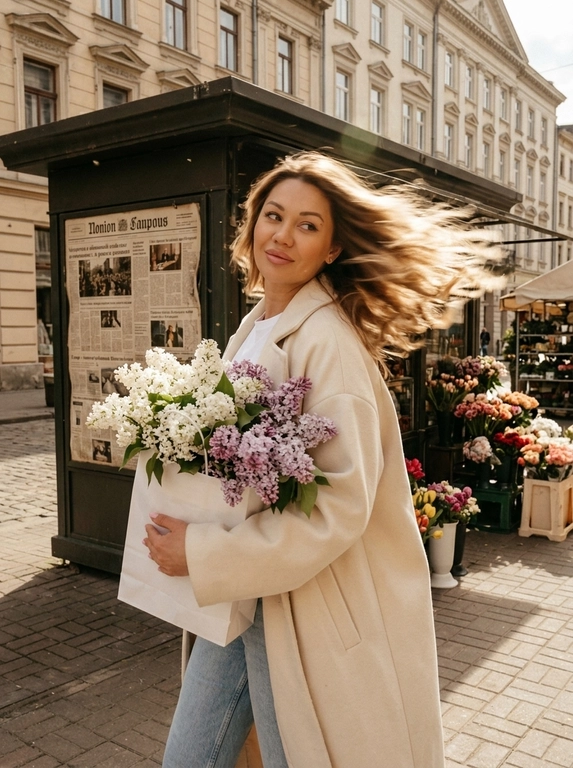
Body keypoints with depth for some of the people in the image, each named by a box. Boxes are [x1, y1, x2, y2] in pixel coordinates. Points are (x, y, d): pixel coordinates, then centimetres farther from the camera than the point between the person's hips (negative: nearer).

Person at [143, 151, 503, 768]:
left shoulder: (330, 339, -18)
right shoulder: (251, 330, 9)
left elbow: (342, 504, -24)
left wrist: (202, 555, -21)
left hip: (315, 608, -7)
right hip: (239, 594, 8)